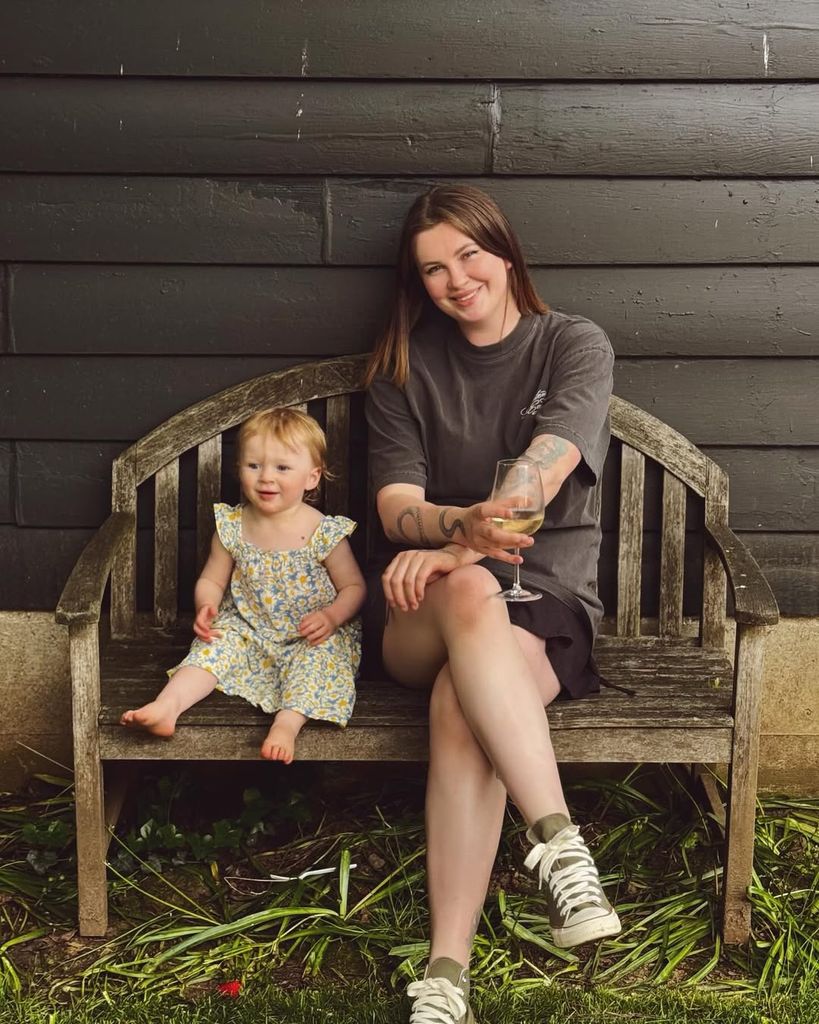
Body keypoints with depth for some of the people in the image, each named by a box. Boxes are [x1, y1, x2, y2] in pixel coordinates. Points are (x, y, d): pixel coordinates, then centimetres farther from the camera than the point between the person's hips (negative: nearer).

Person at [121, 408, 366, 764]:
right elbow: (211, 580, 9)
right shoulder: (232, 527, -1)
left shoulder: (325, 533, -10)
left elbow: (353, 586, -2)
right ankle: (168, 704, -38)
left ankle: (288, 722, -45)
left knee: (322, 655, -31)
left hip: (310, 639, -2)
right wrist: (205, 607, -14)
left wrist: (332, 617, -22)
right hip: (248, 631, 3)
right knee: (217, 644, -23)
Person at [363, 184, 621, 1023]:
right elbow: (397, 507, -4)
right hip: (421, 616, 1)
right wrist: (467, 529, -27)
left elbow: (545, 469, -15)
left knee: (462, 703, -35)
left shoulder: (575, 346, 4)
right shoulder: (404, 368, 9)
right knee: (470, 595, -37)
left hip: (544, 598, -1)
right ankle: (561, 845, -42)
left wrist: (453, 546, -31)